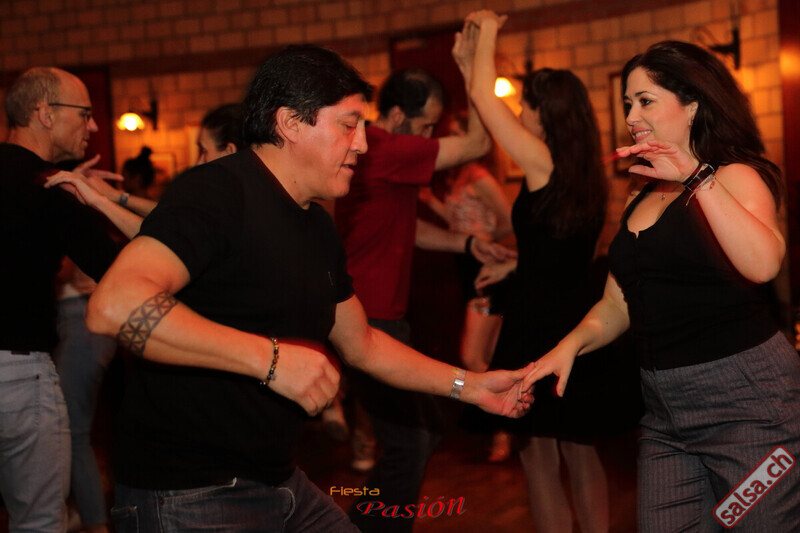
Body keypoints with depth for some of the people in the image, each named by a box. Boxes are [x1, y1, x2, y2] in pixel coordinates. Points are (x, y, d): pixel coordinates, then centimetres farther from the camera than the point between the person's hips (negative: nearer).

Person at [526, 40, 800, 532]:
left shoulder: (735, 176, -5)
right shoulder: (641, 201, 16)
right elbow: (618, 305, 19)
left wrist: (696, 176, -25)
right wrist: (572, 343, 1)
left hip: (746, 399, -6)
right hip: (665, 409, 7)